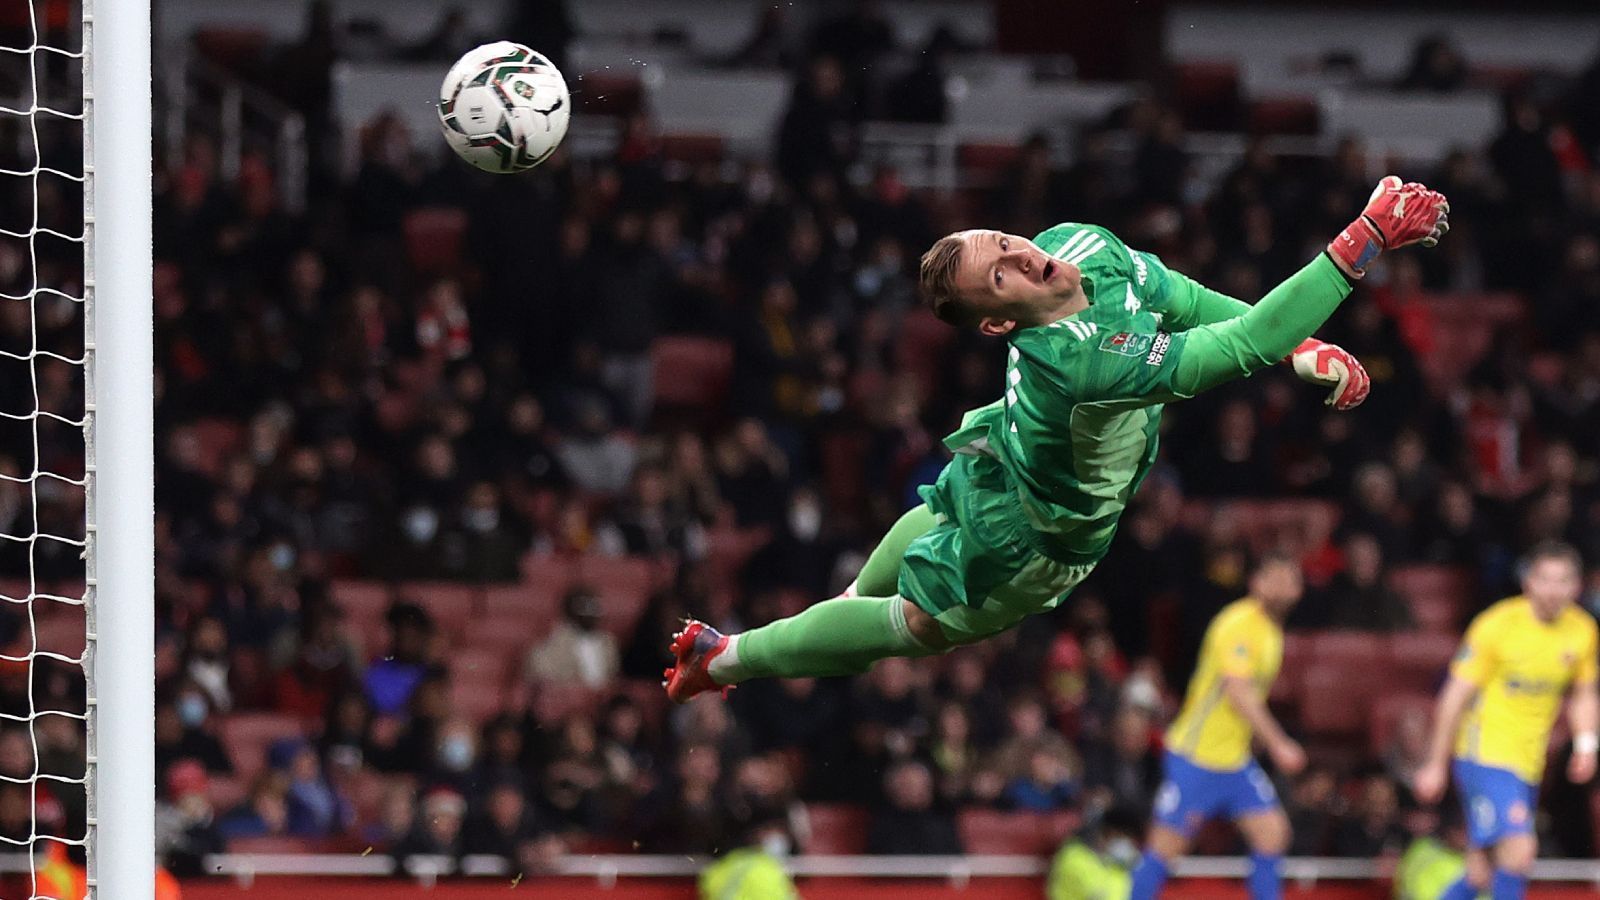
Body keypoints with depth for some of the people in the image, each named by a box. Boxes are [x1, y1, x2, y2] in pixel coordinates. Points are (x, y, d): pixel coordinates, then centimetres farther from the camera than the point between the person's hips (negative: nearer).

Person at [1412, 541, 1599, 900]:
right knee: (1519, 850, -23)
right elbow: (1456, 697, -8)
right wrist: (1435, 765, -5)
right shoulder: (1496, 625, -14)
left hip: (1529, 762, 6)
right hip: (1486, 754, -6)